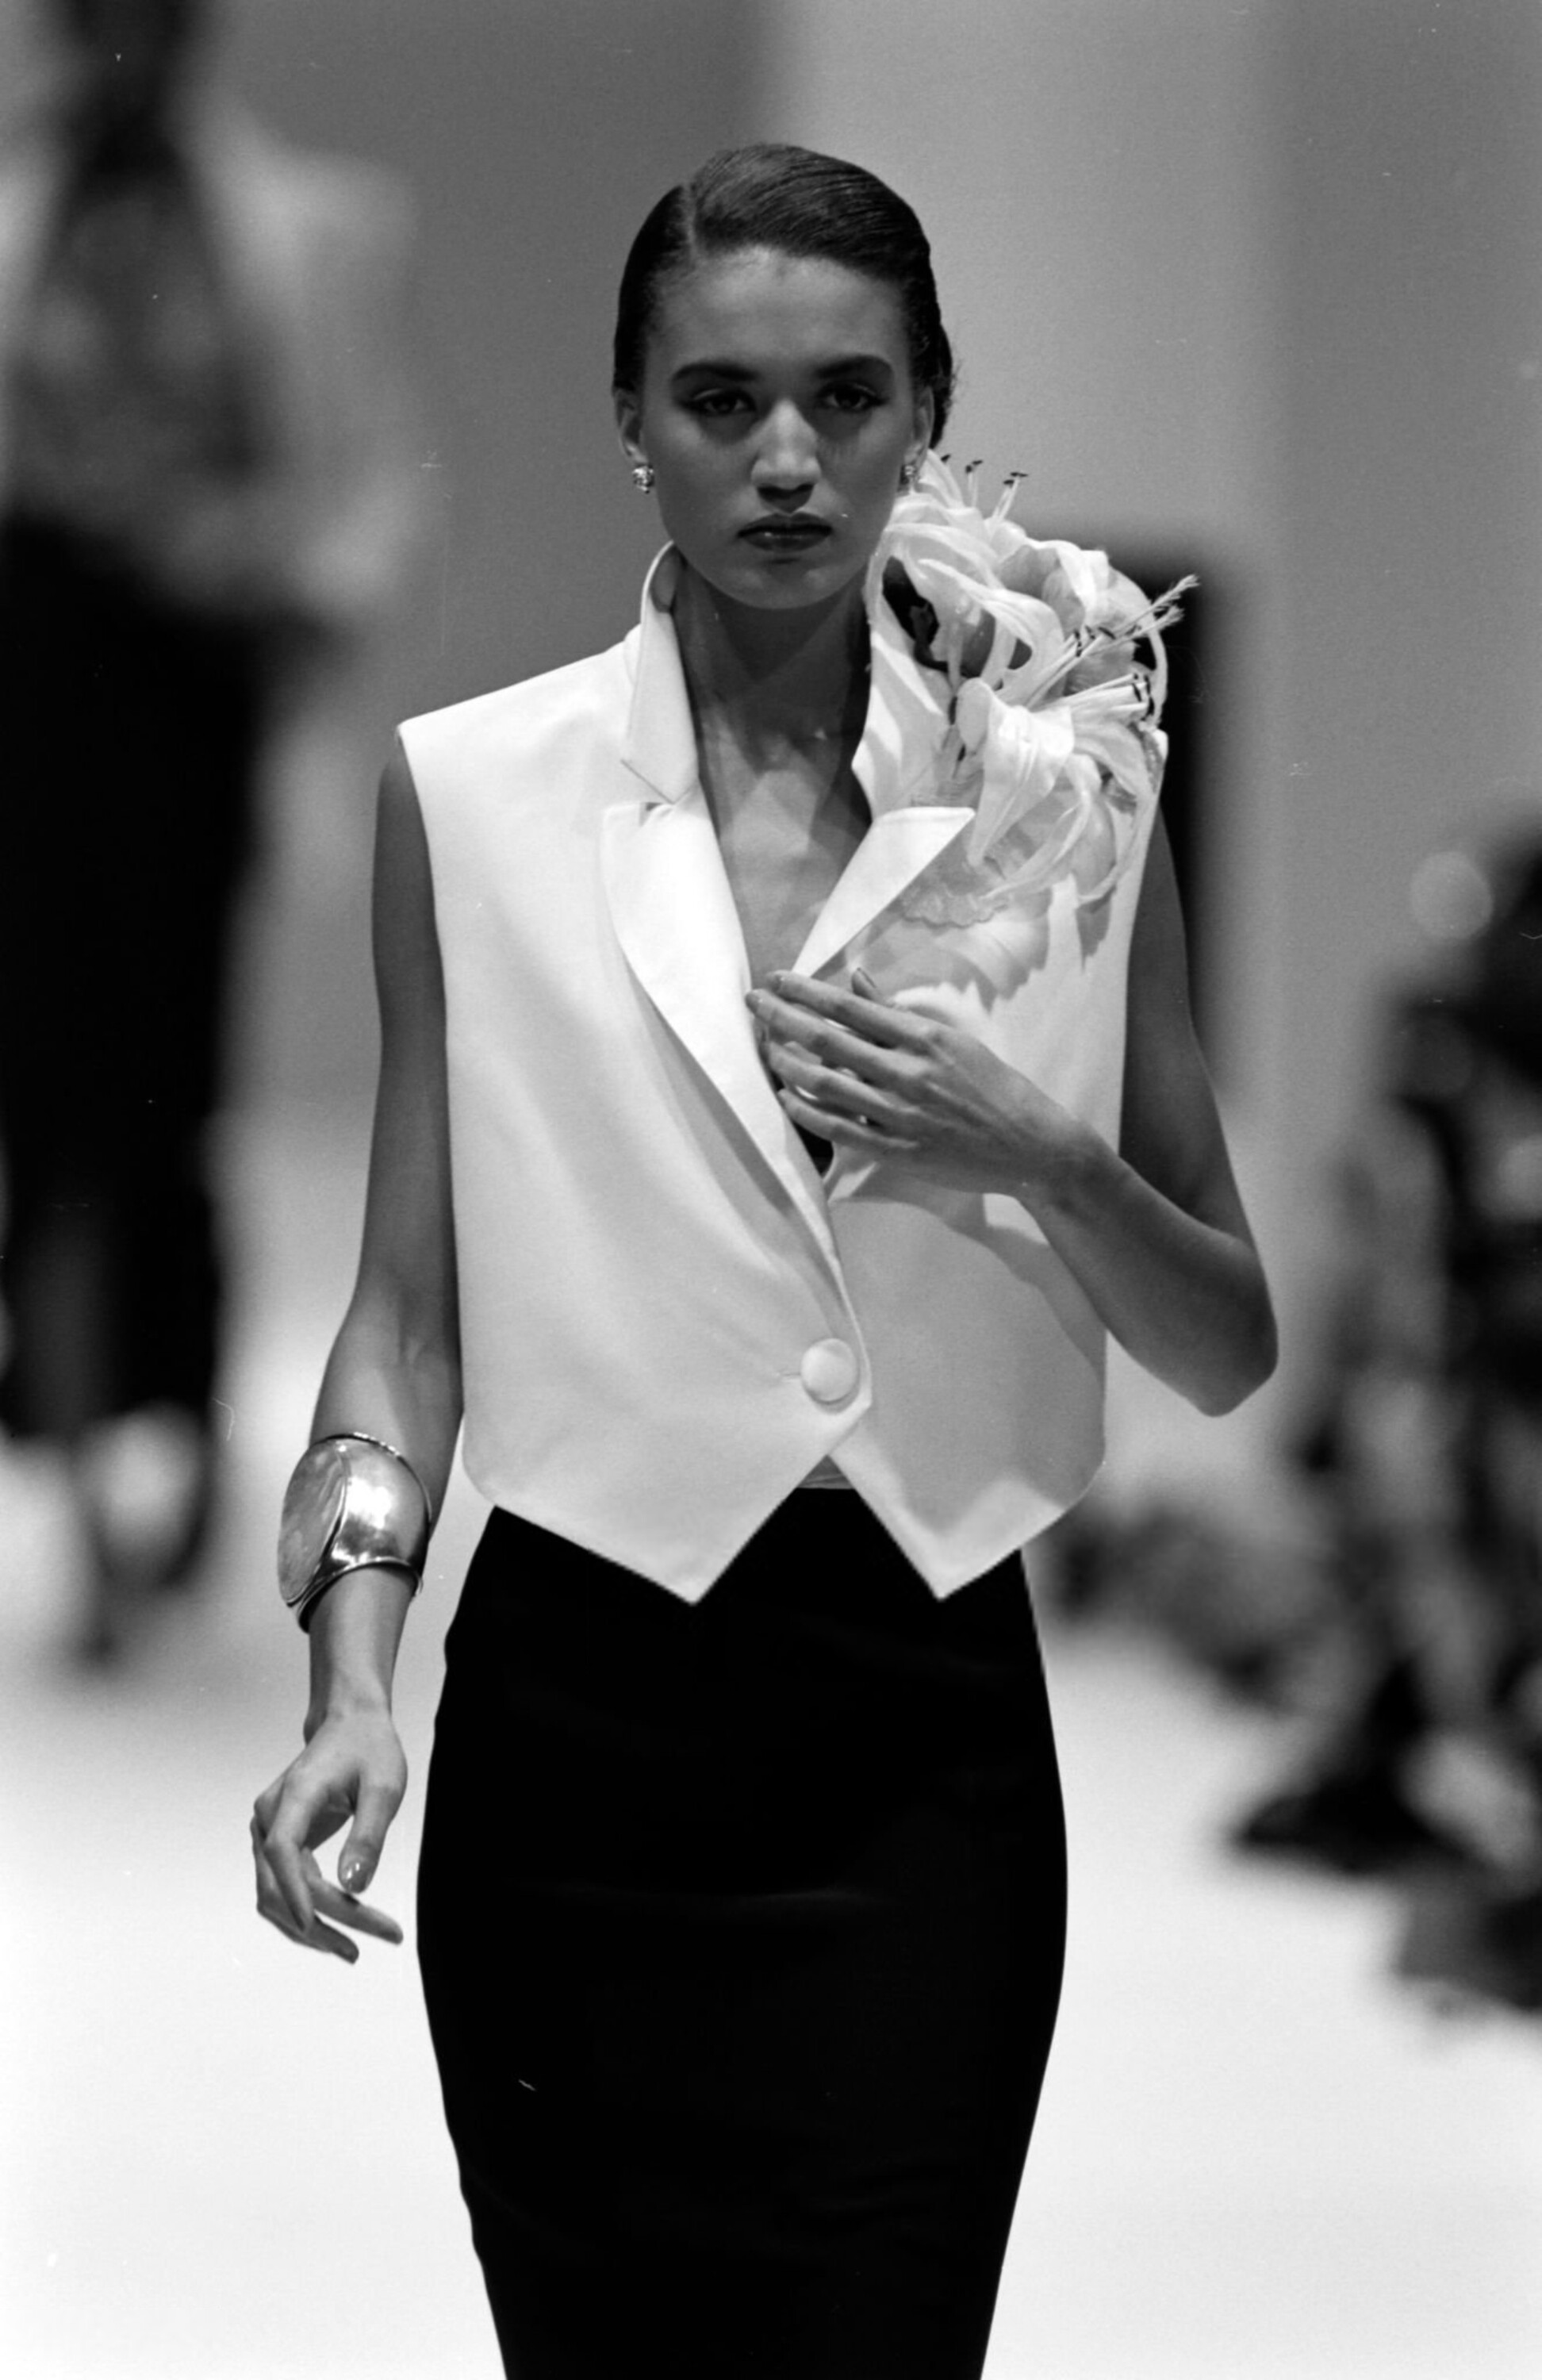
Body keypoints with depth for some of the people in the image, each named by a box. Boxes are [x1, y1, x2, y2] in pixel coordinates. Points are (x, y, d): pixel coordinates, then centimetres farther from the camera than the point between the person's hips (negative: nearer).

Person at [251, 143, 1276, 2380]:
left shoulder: (1060, 790, 3)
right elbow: (412, 1302, 4)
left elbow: (1230, 1350, 8)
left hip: (926, 1735, 0)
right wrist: (354, 1680, -10)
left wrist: (1044, 1162, -11)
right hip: (585, 1713, 0)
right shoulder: (471, 794, 0)